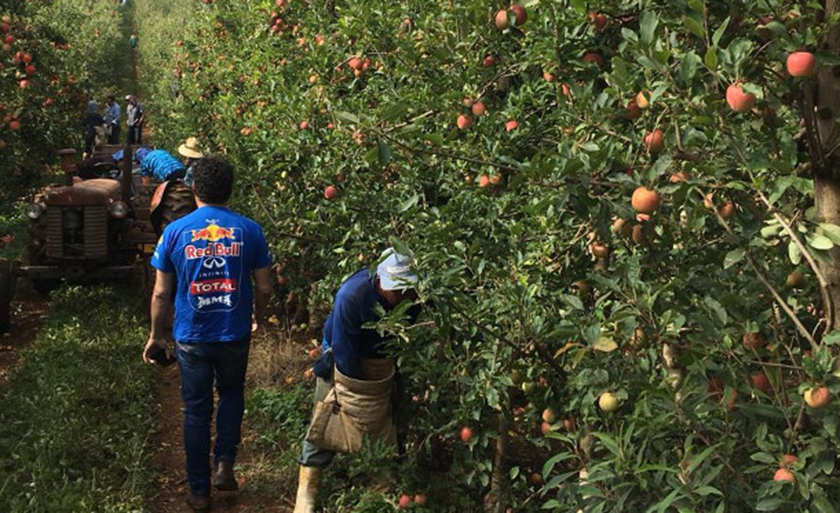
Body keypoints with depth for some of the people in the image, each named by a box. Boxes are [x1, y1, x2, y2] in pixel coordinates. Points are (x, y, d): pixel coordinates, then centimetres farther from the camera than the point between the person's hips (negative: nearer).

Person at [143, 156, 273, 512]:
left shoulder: (175, 232, -8)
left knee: (196, 411, 13)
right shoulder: (249, 230, -7)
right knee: (231, 395, 26)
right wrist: (257, 318, 17)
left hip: (191, 338, 0)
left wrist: (155, 336, 9)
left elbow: (161, 293, -5)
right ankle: (224, 465, 14)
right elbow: (264, 288, -2)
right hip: (235, 335, 1)